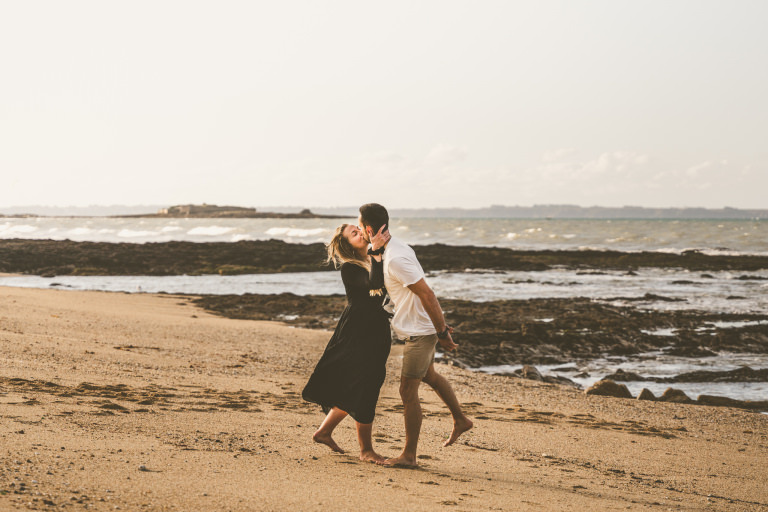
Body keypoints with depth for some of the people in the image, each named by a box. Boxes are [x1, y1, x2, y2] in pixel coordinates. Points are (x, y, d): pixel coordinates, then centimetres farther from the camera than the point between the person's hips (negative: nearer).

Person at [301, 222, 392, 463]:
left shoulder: (375, 261, 11)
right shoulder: (349, 269, -12)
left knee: (354, 389, 15)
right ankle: (366, 448, 6)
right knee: (363, 389, -5)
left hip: (377, 333, 8)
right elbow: (373, 283, -29)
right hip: (357, 334, -8)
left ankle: (325, 431, 30)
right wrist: (377, 252, -35)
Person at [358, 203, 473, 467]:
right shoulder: (397, 248, 6)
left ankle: (409, 455, 8)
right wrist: (441, 326, 17)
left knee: (408, 391, -2)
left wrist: (442, 332, -21)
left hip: (420, 331, -10)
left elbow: (427, 295, -27)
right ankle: (460, 420, 44)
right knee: (429, 376, 29)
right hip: (420, 329, 10)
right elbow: (424, 293, 14)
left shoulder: (395, 260, -27)